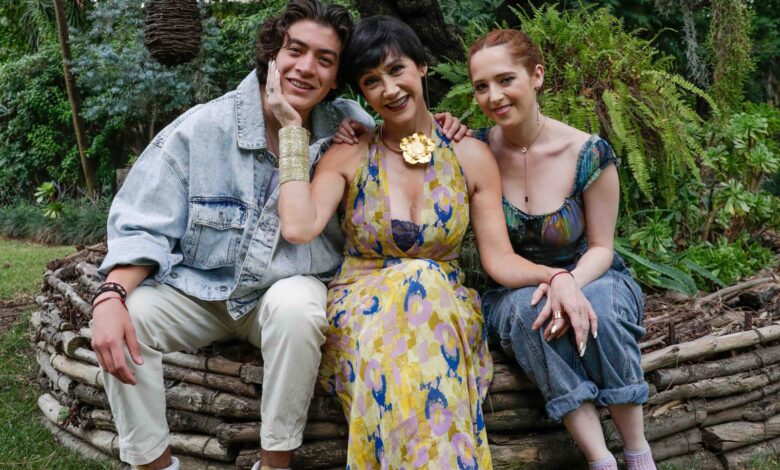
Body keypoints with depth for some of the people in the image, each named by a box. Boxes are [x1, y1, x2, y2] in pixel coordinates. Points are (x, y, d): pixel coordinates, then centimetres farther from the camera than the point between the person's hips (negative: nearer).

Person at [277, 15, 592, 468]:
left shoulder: (471, 156, 3)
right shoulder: (349, 156, 2)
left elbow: (500, 258, -2)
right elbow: (298, 228, -17)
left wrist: (556, 276, -23)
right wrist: (293, 130, -8)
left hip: (446, 313, 0)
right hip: (361, 313, 0)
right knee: (414, 280, -33)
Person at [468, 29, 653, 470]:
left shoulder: (590, 154, -13)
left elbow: (600, 247, -5)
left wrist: (568, 282, -25)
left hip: (588, 279, -1)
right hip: (513, 293, 1)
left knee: (599, 303, -35)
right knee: (528, 308, -34)